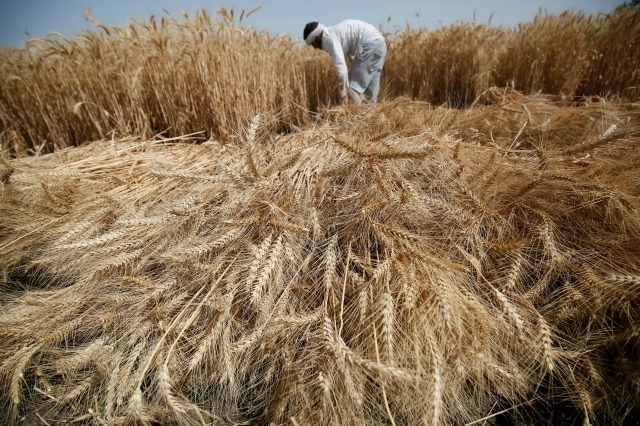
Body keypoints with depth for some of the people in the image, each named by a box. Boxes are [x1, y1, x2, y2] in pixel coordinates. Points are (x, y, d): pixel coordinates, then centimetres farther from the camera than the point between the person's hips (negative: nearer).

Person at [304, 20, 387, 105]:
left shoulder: (328, 38, -9)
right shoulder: (335, 32, 20)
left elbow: (340, 66, -20)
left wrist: (343, 96, -22)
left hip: (370, 44, -10)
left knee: (354, 86, -6)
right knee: (371, 89, 13)